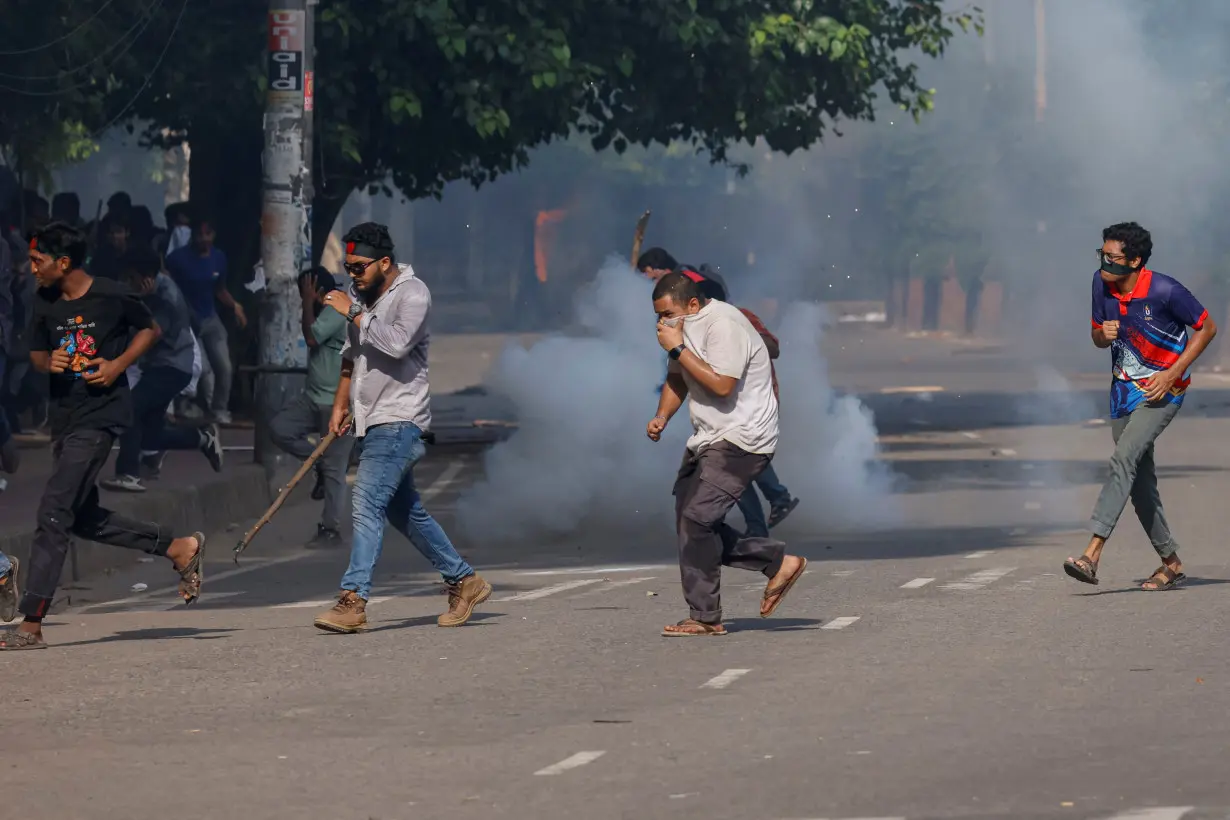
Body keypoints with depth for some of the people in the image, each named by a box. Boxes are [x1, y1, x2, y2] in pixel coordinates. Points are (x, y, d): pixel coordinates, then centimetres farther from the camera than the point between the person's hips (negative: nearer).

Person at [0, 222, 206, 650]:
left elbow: (149, 330, 6)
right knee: (83, 518, 12)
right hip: (63, 417, 8)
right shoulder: (46, 304, 5)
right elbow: (37, 353, 17)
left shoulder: (113, 297, -10)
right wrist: (50, 362, -7)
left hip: (99, 417, -8)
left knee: (54, 511, -13)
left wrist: (118, 365, -9)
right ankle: (179, 548, 28)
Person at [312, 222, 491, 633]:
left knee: (368, 502, -19)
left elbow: (397, 343, -27)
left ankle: (353, 600, -26)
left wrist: (354, 313, -20)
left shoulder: (412, 294, -10)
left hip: (399, 419, -9)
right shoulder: (362, 296, 14)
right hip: (372, 422, 9)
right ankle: (464, 581, 26)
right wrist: (340, 405, 18)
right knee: (405, 511, 15)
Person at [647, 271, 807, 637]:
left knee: (696, 518, -17)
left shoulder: (723, 325, -20)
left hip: (741, 439, -10)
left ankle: (705, 618, -12)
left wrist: (677, 349, -24)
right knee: (689, 521, 7)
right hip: (708, 440, 10)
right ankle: (779, 562, 16)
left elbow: (721, 385, -28)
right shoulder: (686, 327, 11)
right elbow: (677, 379, 24)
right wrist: (661, 417, 6)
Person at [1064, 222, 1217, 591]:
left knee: (1124, 459, -24)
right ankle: (1171, 563, 23)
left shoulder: (1165, 291, -20)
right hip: (1124, 389, 7)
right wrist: (1103, 335, -15)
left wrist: (1172, 374, -16)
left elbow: (1207, 328, -9)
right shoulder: (1101, 283, -4)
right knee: (1140, 481, 9)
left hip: (1163, 390, -7)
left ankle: (1092, 555, -33)